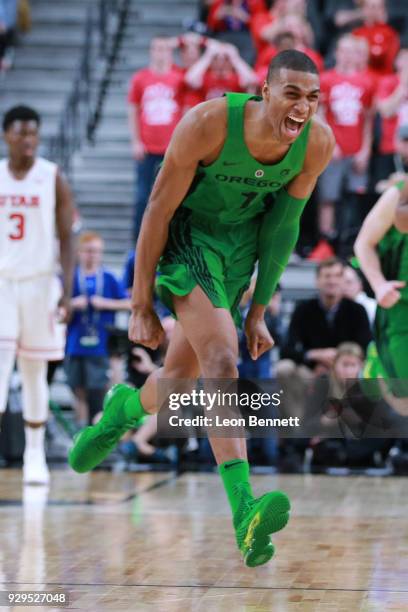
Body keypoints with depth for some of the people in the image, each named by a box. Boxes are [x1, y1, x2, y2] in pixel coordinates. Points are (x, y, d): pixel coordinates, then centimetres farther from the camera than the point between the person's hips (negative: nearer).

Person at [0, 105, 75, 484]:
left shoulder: (53, 179, -1)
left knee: (34, 372, 6)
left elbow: (66, 238, -1)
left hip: (39, 283, -1)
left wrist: (67, 289, -10)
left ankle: (35, 456, 15)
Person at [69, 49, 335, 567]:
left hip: (242, 239, 5)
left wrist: (259, 309, 2)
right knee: (221, 358, -25)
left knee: (179, 380, 8)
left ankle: (124, 408, 46)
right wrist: (141, 306, -14)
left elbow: (284, 223, -3)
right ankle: (245, 512, -32)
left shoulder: (318, 143, -18)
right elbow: (158, 210, -19)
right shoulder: (207, 124, -30)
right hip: (187, 232, -5)